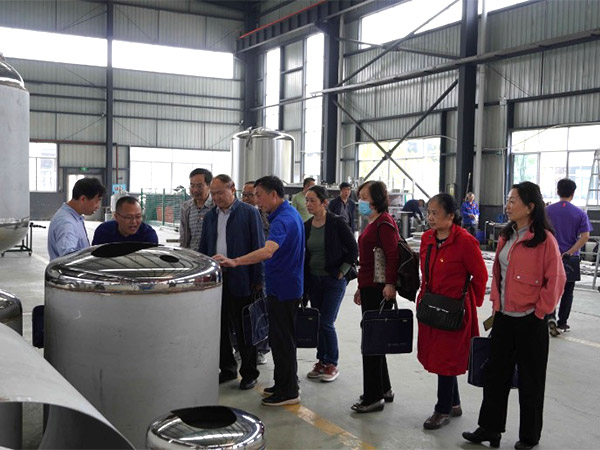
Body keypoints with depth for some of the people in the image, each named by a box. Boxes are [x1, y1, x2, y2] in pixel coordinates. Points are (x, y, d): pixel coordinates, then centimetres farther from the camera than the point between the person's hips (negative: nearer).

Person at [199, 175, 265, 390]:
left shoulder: (249, 213, -5)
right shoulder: (210, 216, 12)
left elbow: (258, 247, -6)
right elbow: (204, 248, 17)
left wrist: (257, 279, -9)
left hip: (240, 281, -5)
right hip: (215, 279, 5)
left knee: (243, 330, 3)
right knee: (221, 327, 12)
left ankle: (249, 373, 16)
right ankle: (227, 369, 26)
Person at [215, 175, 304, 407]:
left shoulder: (283, 219, -22)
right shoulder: (291, 214, 12)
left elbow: (268, 251, -40)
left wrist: (234, 261, -47)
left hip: (283, 289, -10)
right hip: (286, 286, 10)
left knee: (282, 340, -1)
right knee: (282, 338, 18)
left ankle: (288, 391, 9)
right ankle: (283, 384, 29)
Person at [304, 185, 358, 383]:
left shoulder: (337, 223, -12)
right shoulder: (306, 226, 4)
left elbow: (353, 249, -7)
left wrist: (342, 271, -7)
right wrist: (304, 280, 7)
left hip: (333, 280, -6)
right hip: (313, 280, 6)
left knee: (326, 323, -6)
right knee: (317, 322, 10)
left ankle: (332, 364, 11)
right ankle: (321, 361, 24)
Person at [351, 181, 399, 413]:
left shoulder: (384, 222, -13)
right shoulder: (372, 222, 18)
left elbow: (393, 254, -23)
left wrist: (390, 283, -28)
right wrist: (361, 287, 24)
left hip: (379, 290, -11)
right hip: (369, 288, 11)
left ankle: (374, 397, 6)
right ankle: (383, 389, 29)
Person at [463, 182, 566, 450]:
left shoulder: (544, 239, -14)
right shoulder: (506, 236, 7)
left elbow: (556, 279, -14)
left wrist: (540, 310, -11)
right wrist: (496, 303, 10)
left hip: (530, 321, -7)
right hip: (504, 317, 7)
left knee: (530, 380, 8)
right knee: (495, 373, 13)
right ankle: (490, 428, 27)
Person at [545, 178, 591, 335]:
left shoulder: (547, 210, -3)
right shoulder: (580, 213, -5)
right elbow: (585, 236, -14)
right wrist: (570, 252, -13)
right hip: (570, 259, -1)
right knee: (567, 292, 12)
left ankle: (551, 316, -9)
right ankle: (562, 324, 18)